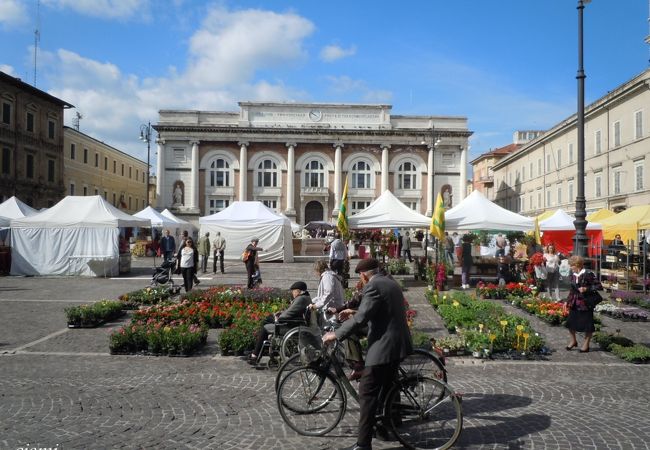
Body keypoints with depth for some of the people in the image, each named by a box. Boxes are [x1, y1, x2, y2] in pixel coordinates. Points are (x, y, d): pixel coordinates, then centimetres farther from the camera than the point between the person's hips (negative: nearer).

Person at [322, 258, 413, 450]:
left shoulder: (373, 286, -14)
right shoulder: (391, 283, 16)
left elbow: (361, 318, -23)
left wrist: (336, 334, -15)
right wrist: (353, 314, 32)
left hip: (383, 347, -10)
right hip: (397, 345, 10)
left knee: (367, 394, -4)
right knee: (387, 389, 23)